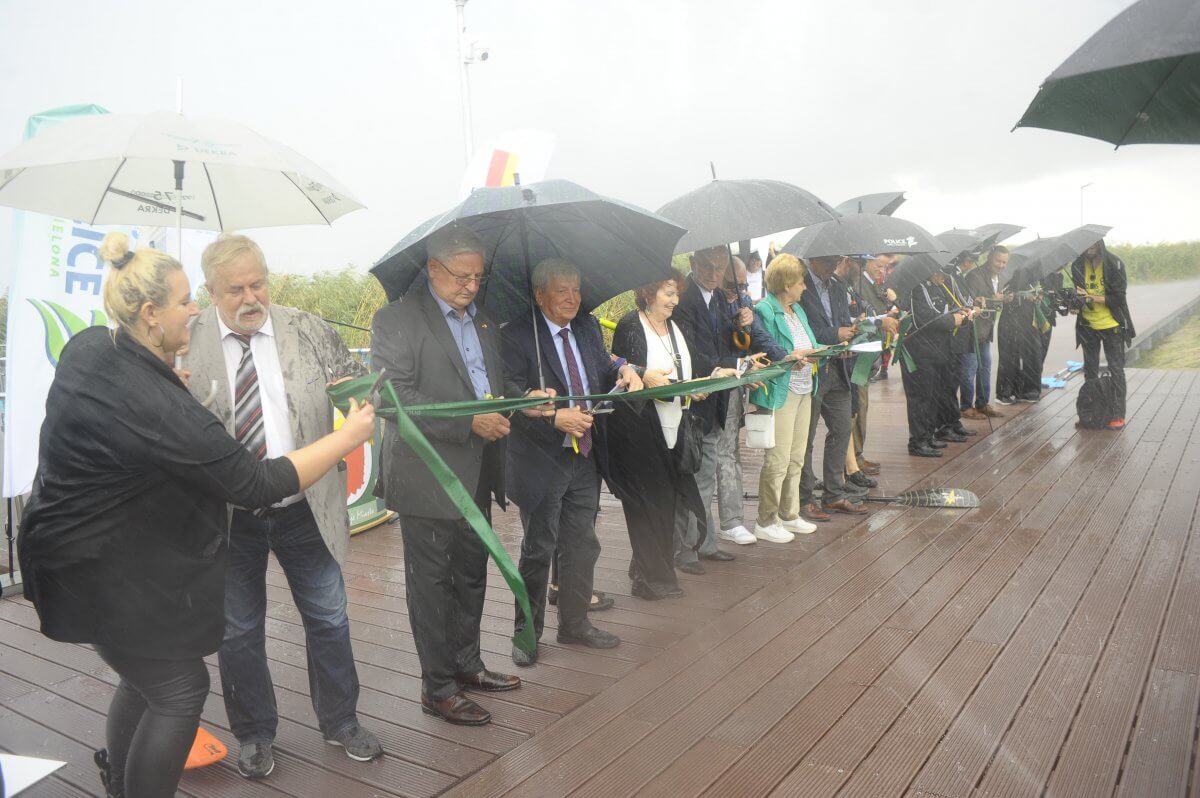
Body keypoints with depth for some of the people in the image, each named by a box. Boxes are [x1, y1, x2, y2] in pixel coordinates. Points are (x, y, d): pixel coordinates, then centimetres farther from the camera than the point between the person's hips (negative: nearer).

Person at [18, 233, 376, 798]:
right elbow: (257, 483, -31)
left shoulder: (88, 345, -5)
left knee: (146, 677, 24)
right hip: (105, 576, -10)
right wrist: (349, 436, -23)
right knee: (179, 689, 5)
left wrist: (169, 369, 6)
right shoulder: (150, 404, -33)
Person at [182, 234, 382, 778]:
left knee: (328, 617, 13)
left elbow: (356, 376, 9)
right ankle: (254, 735, 36)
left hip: (304, 507, 1)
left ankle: (341, 722, 35)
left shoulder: (308, 331, -1)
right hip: (228, 514, -1)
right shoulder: (187, 343, -5)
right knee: (239, 630, 14)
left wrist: (355, 387, -15)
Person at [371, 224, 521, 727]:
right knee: (432, 583, 5)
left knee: (472, 576, 18)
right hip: (428, 476, -7)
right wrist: (470, 422, -24)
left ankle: (466, 663, 36)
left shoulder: (484, 321, 13)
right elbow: (397, 395, -18)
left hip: (477, 477, 7)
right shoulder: (396, 320, -9)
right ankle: (438, 688, 18)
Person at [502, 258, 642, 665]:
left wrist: (623, 370, -11)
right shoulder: (517, 335, -11)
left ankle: (574, 623, 33)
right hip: (542, 459, -6)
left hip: (586, 455, 6)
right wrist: (555, 417, -30)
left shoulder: (589, 327, 9)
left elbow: (603, 371, 11)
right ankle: (527, 631, 24)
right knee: (538, 548, 6)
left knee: (582, 545, 15)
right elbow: (512, 393, -19)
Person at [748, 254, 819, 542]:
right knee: (777, 460, -5)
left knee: (796, 459, 16)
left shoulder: (797, 310, 15)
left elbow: (810, 345, 20)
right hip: (779, 393, -9)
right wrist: (792, 357, -24)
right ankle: (766, 522, 8)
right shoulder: (764, 311, -14)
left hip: (803, 391, 10)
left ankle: (789, 515, 29)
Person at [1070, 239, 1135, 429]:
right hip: (1087, 325, 4)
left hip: (1111, 325, -4)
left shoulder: (1114, 264, -10)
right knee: (1090, 370, 11)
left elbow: (1118, 298, -12)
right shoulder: (1078, 265, 0)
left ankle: (1119, 415, 4)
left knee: (1116, 369, 0)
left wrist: (1093, 297, -23)